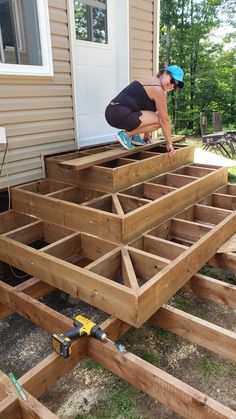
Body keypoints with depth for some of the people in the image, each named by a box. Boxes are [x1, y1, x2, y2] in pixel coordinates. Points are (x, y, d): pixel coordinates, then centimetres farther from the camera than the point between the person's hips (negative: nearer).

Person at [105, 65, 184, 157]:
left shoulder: (151, 81, 21)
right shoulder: (158, 89, -9)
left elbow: (148, 115, 27)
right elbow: (164, 120, -9)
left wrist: (146, 134, 31)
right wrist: (169, 143, -3)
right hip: (119, 115, -10)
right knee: (159, 120, -11)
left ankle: (133, 136, 14)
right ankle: (126, 134, -5)